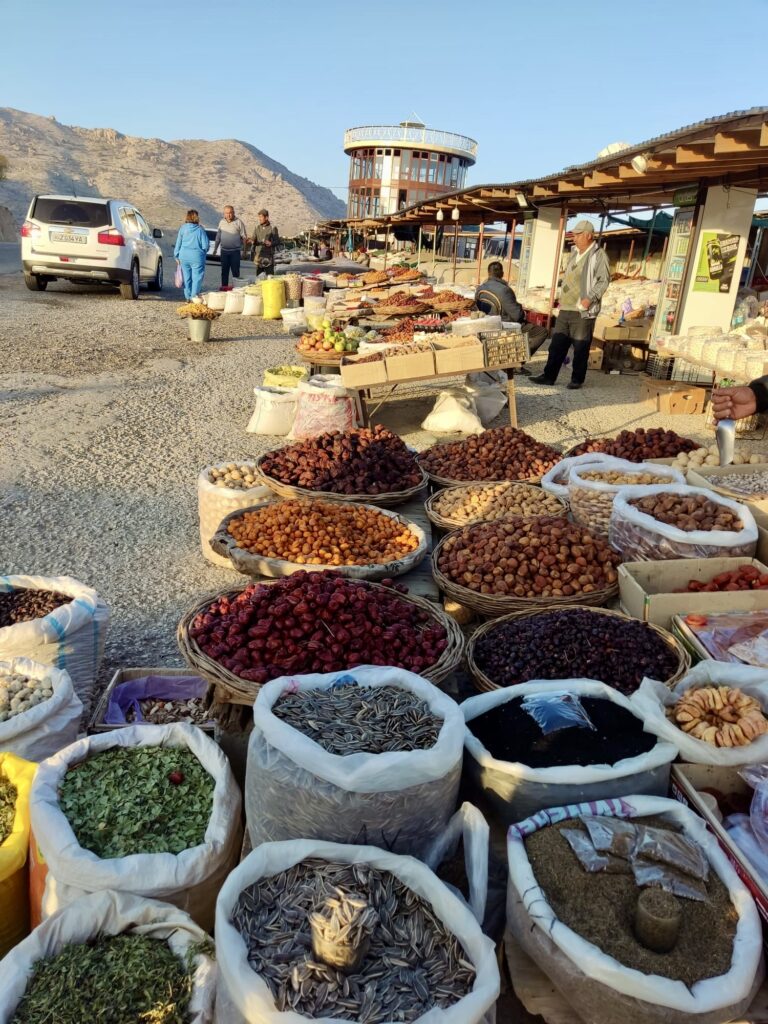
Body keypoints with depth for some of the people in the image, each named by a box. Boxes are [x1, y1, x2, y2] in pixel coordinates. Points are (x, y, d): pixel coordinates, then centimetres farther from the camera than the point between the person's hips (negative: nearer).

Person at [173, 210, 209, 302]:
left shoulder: (183, 228, 1)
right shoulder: (200, 229, -7)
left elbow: (178, 243, 5)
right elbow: (205, 245, -5)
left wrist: (176, 256, 14)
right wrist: (203, 252, 16)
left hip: (184, 256, 3)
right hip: (197, 256, -3)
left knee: (186, 277, 12)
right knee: (197, 276, 1)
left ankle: (188, 297, 18)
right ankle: (194, 295, -12)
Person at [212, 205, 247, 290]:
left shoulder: (238, 222, -6)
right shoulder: (222, 222, 6)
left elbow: (244, 235, -1)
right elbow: (218, 236, 14)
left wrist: (245, 238, -21)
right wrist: (215, 248, 15)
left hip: (235, 251, -4)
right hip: (224, 250, 4)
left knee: (235, 270, -2)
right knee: (224, 270, 7)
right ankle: (224, 286, 14)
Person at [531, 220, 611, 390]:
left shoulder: (598, 255, -7)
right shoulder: (575, 254, 18)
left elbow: (604, 280, -12)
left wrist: (590, 298, -20)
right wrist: (561, 297, 16)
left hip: (583, 311, -7)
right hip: (565, 308, 8)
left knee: (580, 347, 0)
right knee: (557, 344, 8)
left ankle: (577, 379, 9)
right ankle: (549, 376, 14)